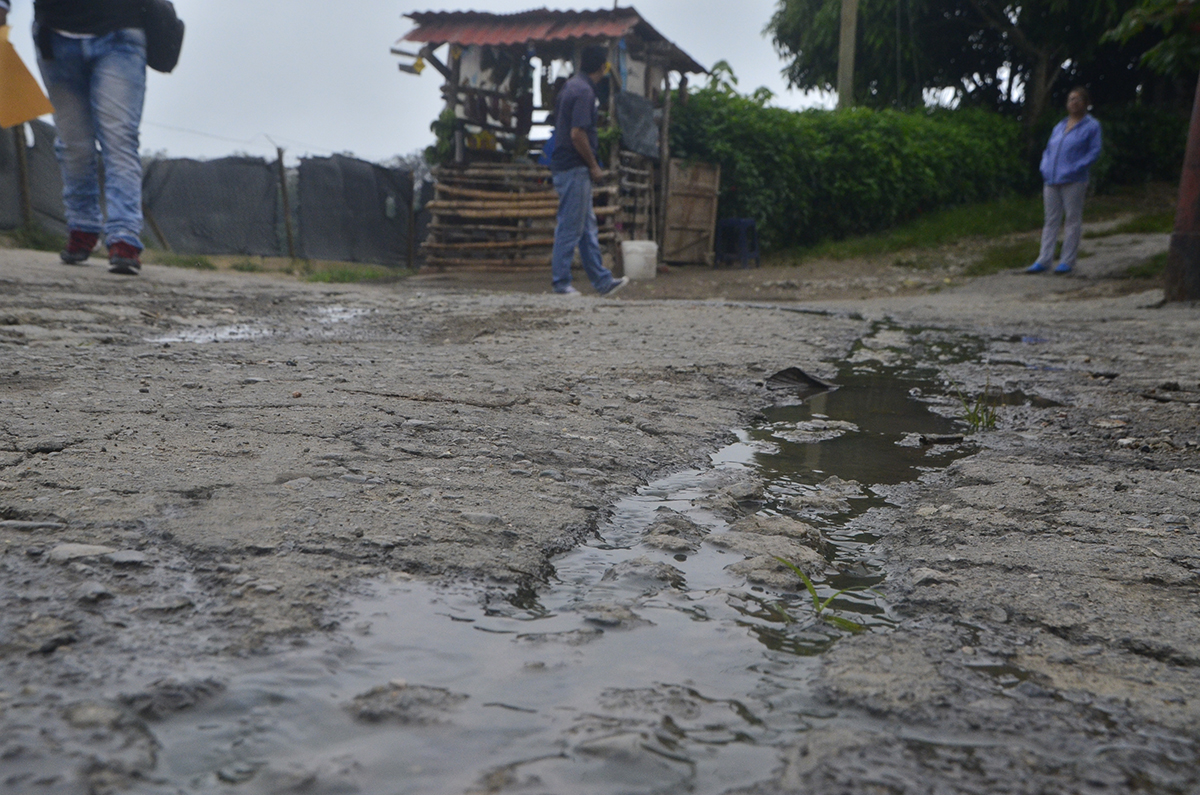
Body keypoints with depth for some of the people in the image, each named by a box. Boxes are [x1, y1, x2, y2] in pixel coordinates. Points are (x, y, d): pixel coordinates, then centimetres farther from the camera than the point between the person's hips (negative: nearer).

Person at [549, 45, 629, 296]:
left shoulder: (571, 86, 15)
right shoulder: (584, 91, -15)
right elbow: (577, 134, -22)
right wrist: (593, 165, -11)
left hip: (576, 171, 10)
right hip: (574, 169, -10)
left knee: (588, 228, 12)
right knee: (570, 228, -3)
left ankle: (603, 281, 18)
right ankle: (561, 283, 4)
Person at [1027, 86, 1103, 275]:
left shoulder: (1091, 126, 2)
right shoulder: (1059, 126, 18)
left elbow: (1094, 152, -4)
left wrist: (1075, 169, -15)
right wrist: (1045, 168, 2)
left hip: (1073, 182, -5)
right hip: (1051, 180, 5)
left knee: (1072, 220, 0)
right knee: (1051, 220, 6)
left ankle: (1067, 261, 4)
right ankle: (1044, 260, 7)